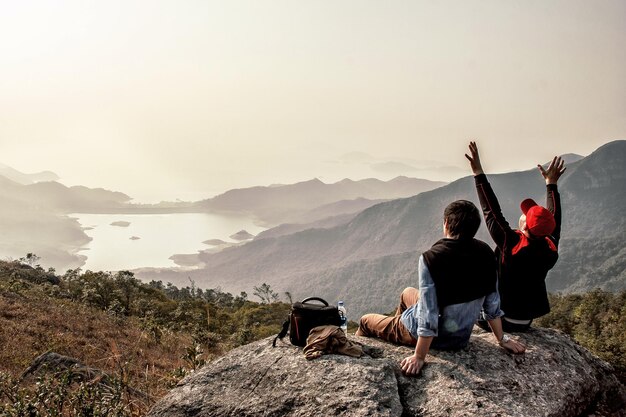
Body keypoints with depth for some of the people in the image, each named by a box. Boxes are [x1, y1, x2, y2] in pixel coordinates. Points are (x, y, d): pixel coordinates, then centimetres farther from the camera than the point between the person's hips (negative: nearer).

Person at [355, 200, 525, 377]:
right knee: (407, 293, 33)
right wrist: (502, 339, 10)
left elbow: (428, 317, -29)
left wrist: (419, 357, -20)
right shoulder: (486, 253, -12)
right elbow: (492, 302, -4)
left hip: (432, 337, -6)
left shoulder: (431, 257, -30)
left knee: (366, 321, 18)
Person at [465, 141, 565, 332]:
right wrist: (551, 183, 13)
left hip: (499, 321, -6)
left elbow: (491, 211, -24)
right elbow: (555, 217, 3)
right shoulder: (551, 249, -13)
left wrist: (478, 173, -21)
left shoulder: (511, 243, -28)